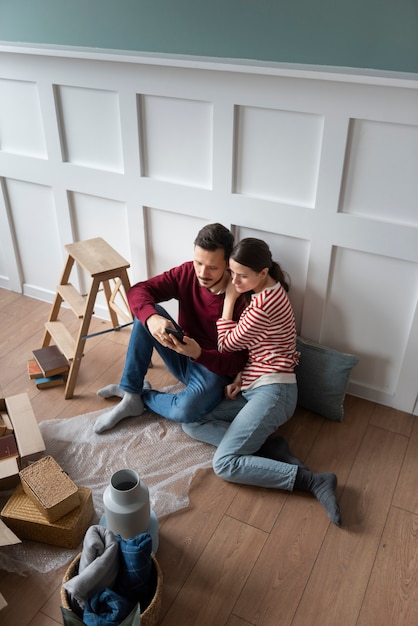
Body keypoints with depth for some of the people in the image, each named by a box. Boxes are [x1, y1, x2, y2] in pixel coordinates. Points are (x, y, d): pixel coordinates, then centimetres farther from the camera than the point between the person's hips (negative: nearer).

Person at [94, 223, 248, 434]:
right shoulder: (187, 273, -10)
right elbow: (137, 291, -14)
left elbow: (236, 362, -20)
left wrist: (199, 353, -38)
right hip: (182, 357, 5)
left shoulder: (241, 299, -24)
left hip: (214, 368, -5)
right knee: (146, 311, -19)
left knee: (184, 411, -35)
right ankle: (130, 392, -12)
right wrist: (151, 318, -36)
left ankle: (142, 396, -1)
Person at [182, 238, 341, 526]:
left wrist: (229, 299, -6)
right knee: (192, 423, 0)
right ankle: (272, 448, -4)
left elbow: (227, 344, -9)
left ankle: (313, 480, -11)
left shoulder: (264, 302, -20)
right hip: (253, 388, 10)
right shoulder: (269, 291, 10)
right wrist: (240, 376, 2)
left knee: (224, 464, -16)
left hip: (272, 391, -10)